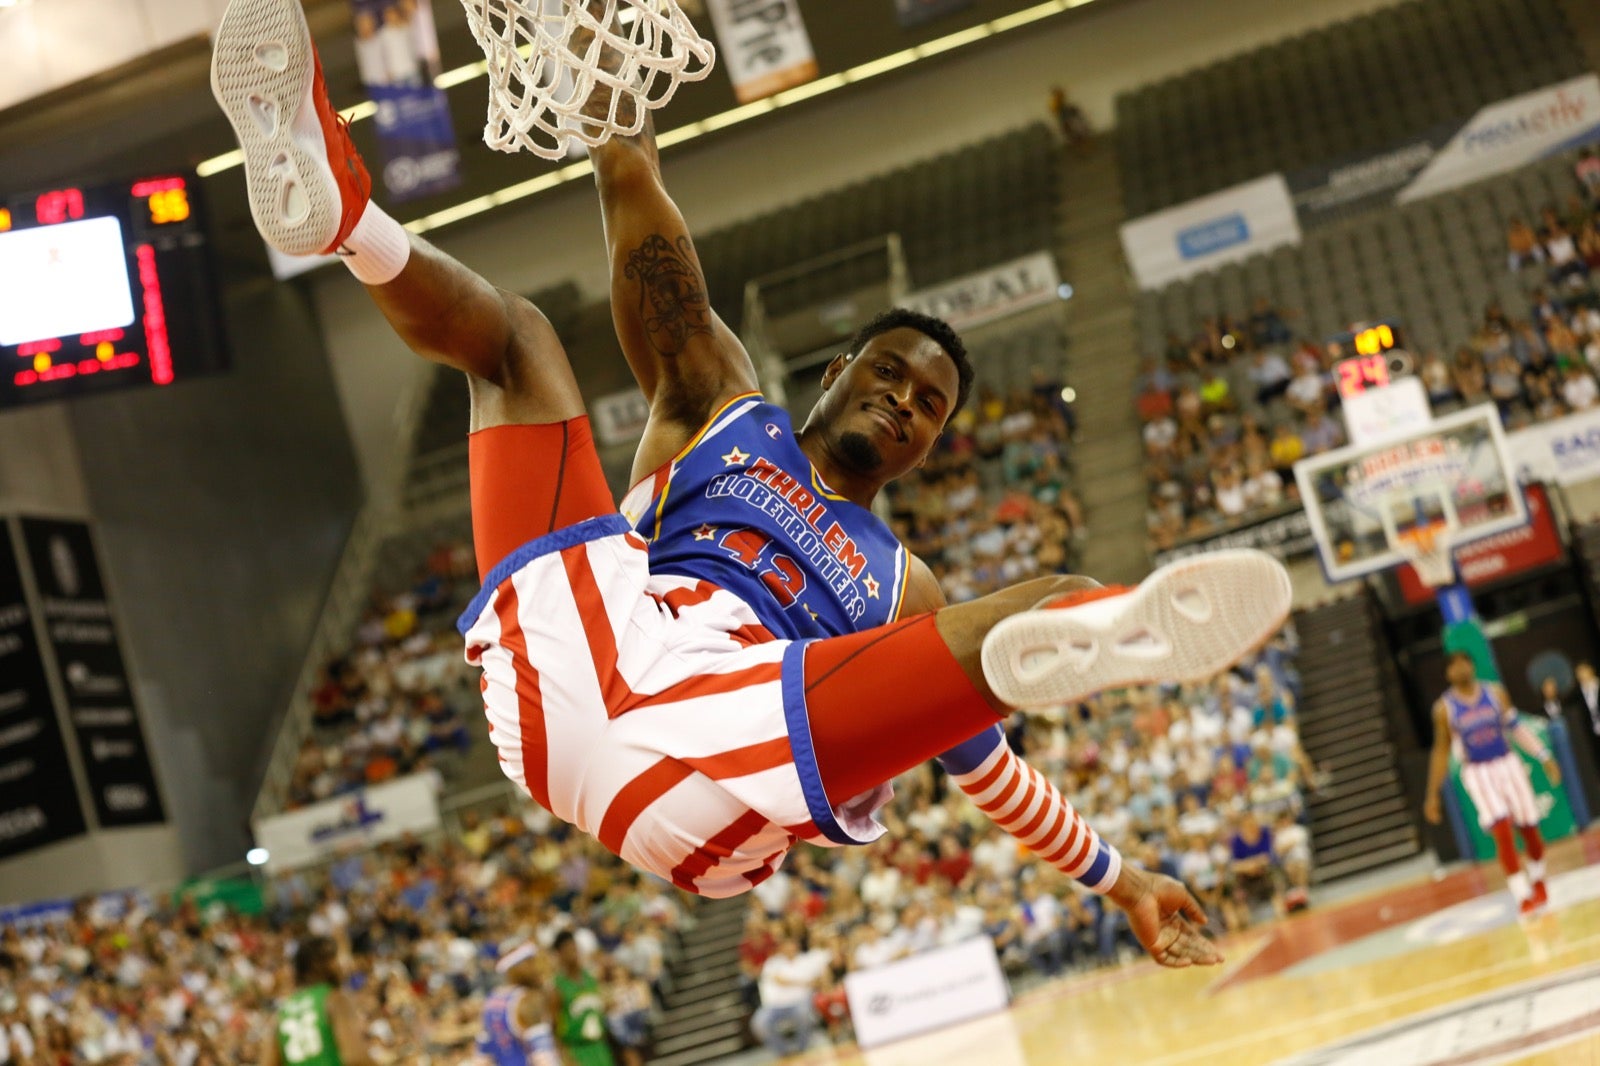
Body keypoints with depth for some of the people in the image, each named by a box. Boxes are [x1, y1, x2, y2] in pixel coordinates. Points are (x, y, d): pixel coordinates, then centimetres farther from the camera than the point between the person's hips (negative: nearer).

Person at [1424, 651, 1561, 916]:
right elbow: (1441, 751, 4)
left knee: (1529, 829, 6)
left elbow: (1517, 728, 6)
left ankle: (1537, 881, 33)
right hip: (1478, 773, -2)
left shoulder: (1495, 694, 0)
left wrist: (1545, 757, -3)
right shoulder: (1444, 709, -3)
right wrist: (1433, 795, 4)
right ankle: (1523, 896, -12)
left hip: (1508, 765, 2)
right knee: (1502, 832, -17)